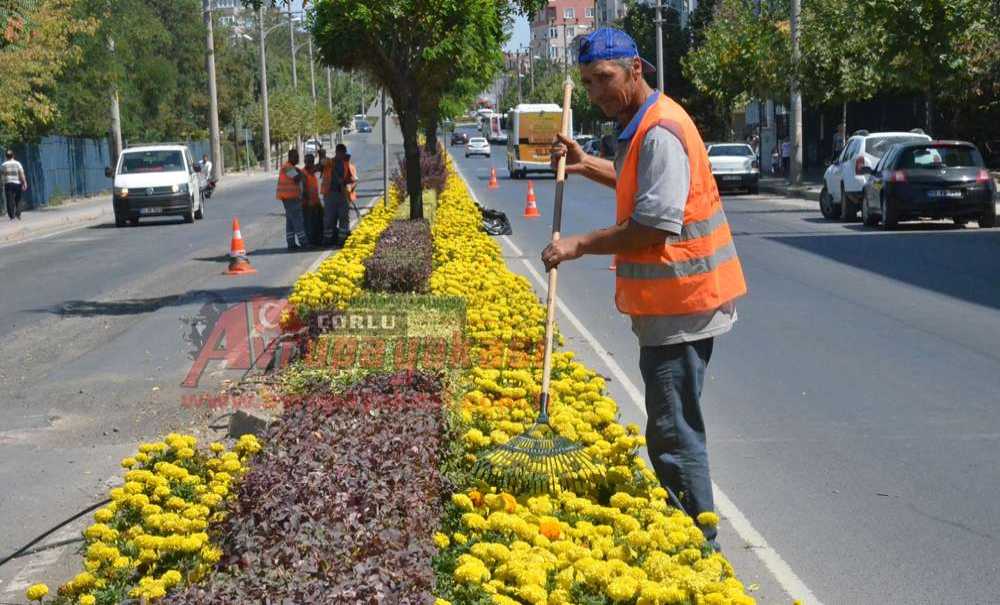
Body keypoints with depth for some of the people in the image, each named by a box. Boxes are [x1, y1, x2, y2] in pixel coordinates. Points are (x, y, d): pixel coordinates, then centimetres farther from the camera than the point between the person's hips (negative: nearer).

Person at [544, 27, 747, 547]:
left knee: (673, 431, -6)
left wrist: (580, 245, -17)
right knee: (670, 424, 18)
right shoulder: (641, 126, 14)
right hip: (666, 303, 11)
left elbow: (654, 227, -25)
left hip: (680, 305, -11)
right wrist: (586, 165, 20)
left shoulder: (661, 133, -20)